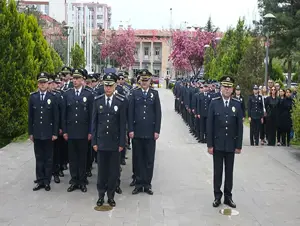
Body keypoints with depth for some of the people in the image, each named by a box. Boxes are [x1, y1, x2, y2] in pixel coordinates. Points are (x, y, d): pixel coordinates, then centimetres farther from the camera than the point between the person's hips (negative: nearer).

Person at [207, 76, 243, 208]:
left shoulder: (237, 104, 0)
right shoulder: (214, 103, -4)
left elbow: (239, 126, 1)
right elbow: (209, 125, -4)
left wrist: (239, 145, -2)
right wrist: (209, 144, -7)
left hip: (231, 144, 1)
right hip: (217, 144, -1)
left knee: (229, 171, 10)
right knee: (217, 171, 8)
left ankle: (228, 196, 21)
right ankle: (217, 196, 19)